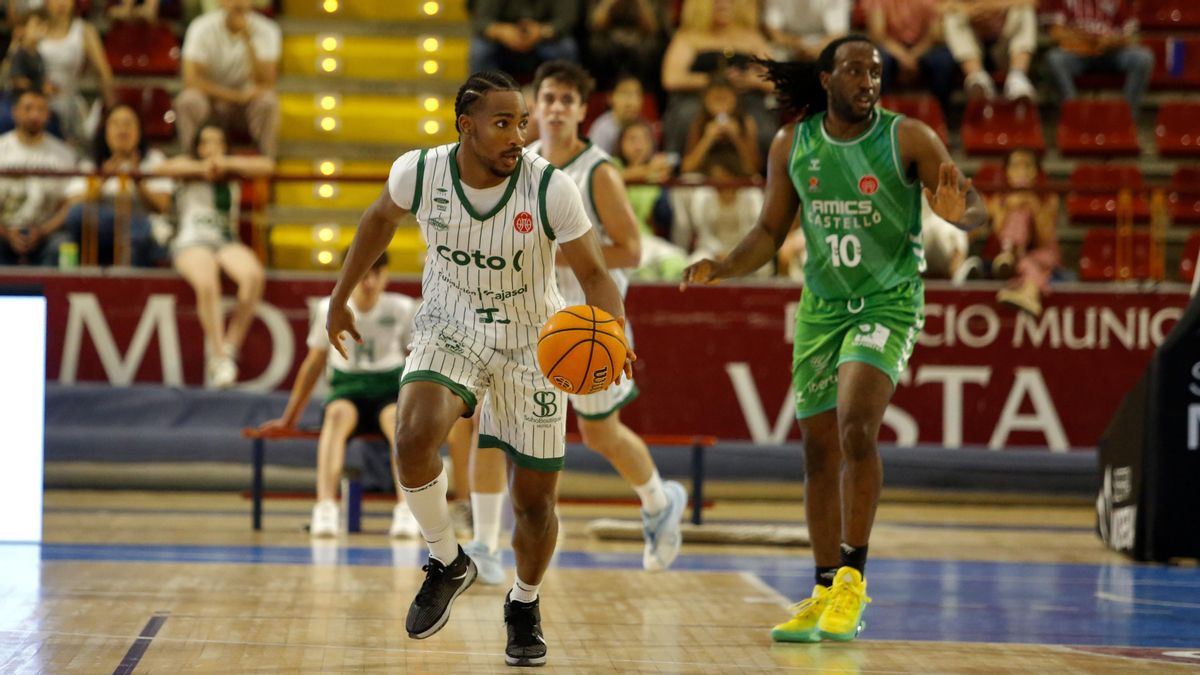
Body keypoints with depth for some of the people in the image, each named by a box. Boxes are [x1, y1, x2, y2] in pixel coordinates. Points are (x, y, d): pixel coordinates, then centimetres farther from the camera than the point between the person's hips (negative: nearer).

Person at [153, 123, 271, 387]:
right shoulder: (188, 166, 20)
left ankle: (230, 345, -27)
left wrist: (227, 163, 1)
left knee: (253, 275, -33)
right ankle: (218, 356, -37)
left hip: (227, 241, 3)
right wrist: (201, 168, -3)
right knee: (207, 283, -36)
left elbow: (267, 166, 9)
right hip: (193, 240, -3)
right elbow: (162, 169, 0)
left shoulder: (234, 169, 25)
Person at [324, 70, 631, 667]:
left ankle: (525, 605, 36)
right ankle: (447, 563, -4)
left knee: (535, 502, 4)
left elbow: (593, 272, -15)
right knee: (414, 438, -30)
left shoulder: (551, 188, -22)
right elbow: (381, 219, 7)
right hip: (449, 329, 0)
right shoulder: (419, 172, -16)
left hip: (531, 344, 0)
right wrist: (340, 298, 12)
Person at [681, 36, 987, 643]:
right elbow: (770, 232, 9)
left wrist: (958, 212, -33)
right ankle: (825, 592, 17)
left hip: (888, 303, -4)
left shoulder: (908, 139, -9)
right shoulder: (791, 145, 1)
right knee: (819, 450, 7)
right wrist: (722, 269, -8)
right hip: (821, 306, 4)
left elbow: (975, 208, -9)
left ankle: (853, 575, -13)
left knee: (856, 424, -24)